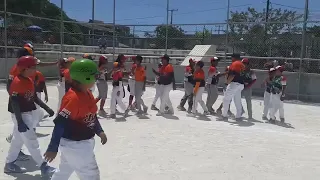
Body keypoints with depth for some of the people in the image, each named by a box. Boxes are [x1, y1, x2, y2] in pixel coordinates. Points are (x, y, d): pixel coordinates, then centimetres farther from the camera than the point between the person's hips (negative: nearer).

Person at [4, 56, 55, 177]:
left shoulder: (30, 81, 7)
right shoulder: (17, 82, -20)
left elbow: (35, 98, 16)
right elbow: (14, 103, -22)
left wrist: (47, 108, 12)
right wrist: (20, 122, -24)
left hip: (28, 114, 9)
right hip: (20, 115, -9)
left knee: (18, 139, 18)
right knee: (32, 141, -4)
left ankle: (9, 164, 31)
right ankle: (43, 167, 3)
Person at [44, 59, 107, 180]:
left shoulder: (87, 93, 4)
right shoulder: (73, 98, -27)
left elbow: (92, 115, 17)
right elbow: (60, 123, -26)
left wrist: (99, 131, 12)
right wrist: (53, 148, -22)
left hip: (84, 142, 9)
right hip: (74, 145, -9)